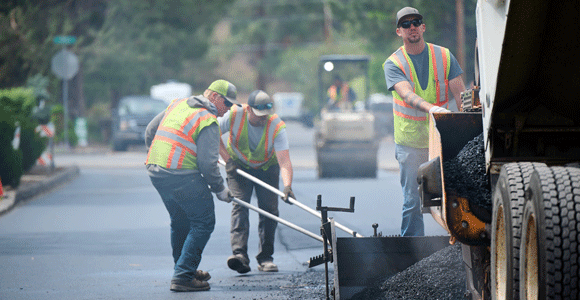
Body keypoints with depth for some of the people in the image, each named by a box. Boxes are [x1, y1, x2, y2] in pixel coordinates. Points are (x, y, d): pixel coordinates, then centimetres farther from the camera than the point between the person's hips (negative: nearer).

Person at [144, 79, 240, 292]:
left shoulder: (177, 105, 16)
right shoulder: (207, 121, -9)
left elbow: (150, 131, 22)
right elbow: (207, 162, -15)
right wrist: (220, 190, -3)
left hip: (155, 172, 9)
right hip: (182, 176, -9)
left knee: (180, 222, 24)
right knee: (203, 223, 1)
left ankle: (185, 271, 37)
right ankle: (183, 277, -4)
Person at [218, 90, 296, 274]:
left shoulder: (277, 126, -28)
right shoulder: (234, 116, -26)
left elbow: (284, 160, -35)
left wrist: (287, 186, -50)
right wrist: (227, 158, -17)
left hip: (266, 167, 1)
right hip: (238, 166, -1)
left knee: (269, 209, -6)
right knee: (239, 205, -18)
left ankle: (265, 258, 6)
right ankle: (239, 254, -32)